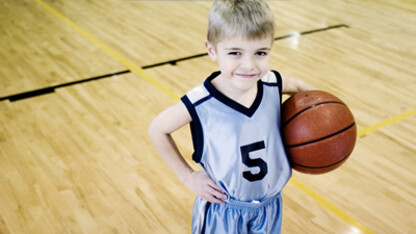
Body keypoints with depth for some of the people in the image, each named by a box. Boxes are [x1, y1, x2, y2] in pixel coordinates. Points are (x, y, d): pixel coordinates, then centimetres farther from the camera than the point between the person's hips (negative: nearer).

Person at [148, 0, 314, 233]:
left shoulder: (273, 85, -16)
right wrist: (188, 176, -10)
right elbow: (157, 129, -10)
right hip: (223, 212, -3)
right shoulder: (200, 104, -26)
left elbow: (299, 86, 8)